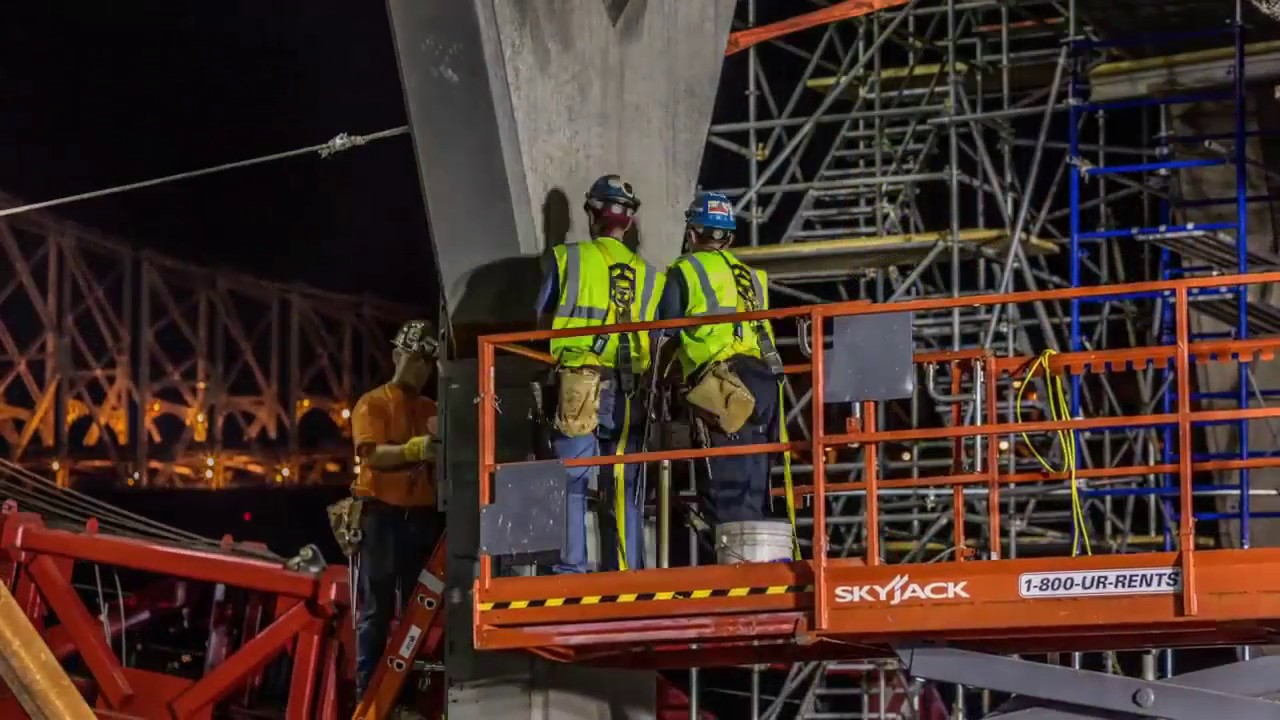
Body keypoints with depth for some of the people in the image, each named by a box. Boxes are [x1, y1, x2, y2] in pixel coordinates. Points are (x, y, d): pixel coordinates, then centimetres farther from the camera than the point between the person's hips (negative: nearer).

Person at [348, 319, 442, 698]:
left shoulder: (433, 410, 17)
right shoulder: (373, 403, 0)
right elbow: (372, 454, -15)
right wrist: (413, 449, -33)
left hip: (424, 517, 5)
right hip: (384, 515, -5)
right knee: (377, 610, -5)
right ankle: (368, 694, -4)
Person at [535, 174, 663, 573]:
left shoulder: (568, 258, 4)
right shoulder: (648, 275, 13)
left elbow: (541, 319, 6)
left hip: (578, 387, -3)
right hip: (630, 394, 3)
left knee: (570, 483, -3)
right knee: (624, 491, 6)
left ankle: (570, 570, -11)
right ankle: (626, 574, 3)